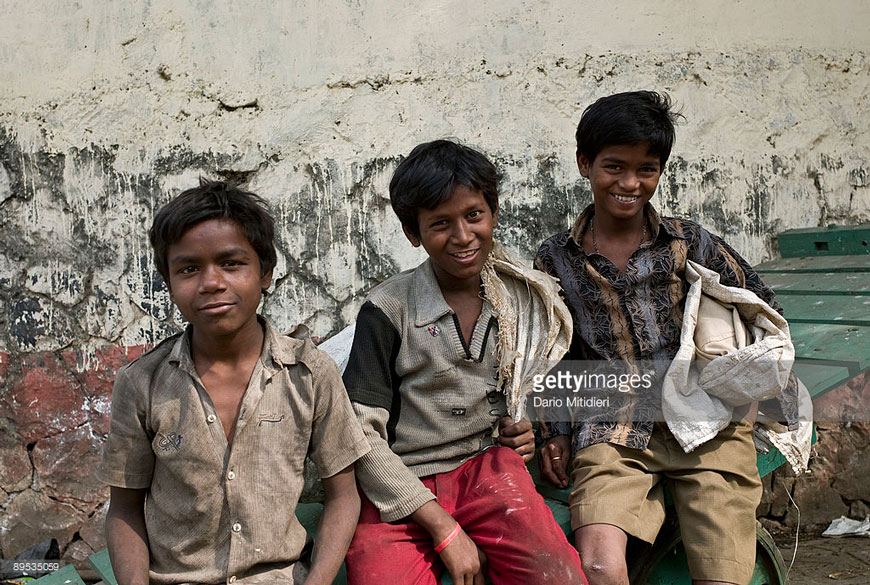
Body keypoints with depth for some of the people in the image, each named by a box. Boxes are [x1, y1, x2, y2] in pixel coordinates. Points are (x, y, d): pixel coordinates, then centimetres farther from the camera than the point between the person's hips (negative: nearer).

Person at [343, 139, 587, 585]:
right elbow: (363, 435, -7)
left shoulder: (521, 294, 8)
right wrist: (445, 529, -13)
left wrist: (527, 428, 5)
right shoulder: (387, 310, -4)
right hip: (398, 490, -1)